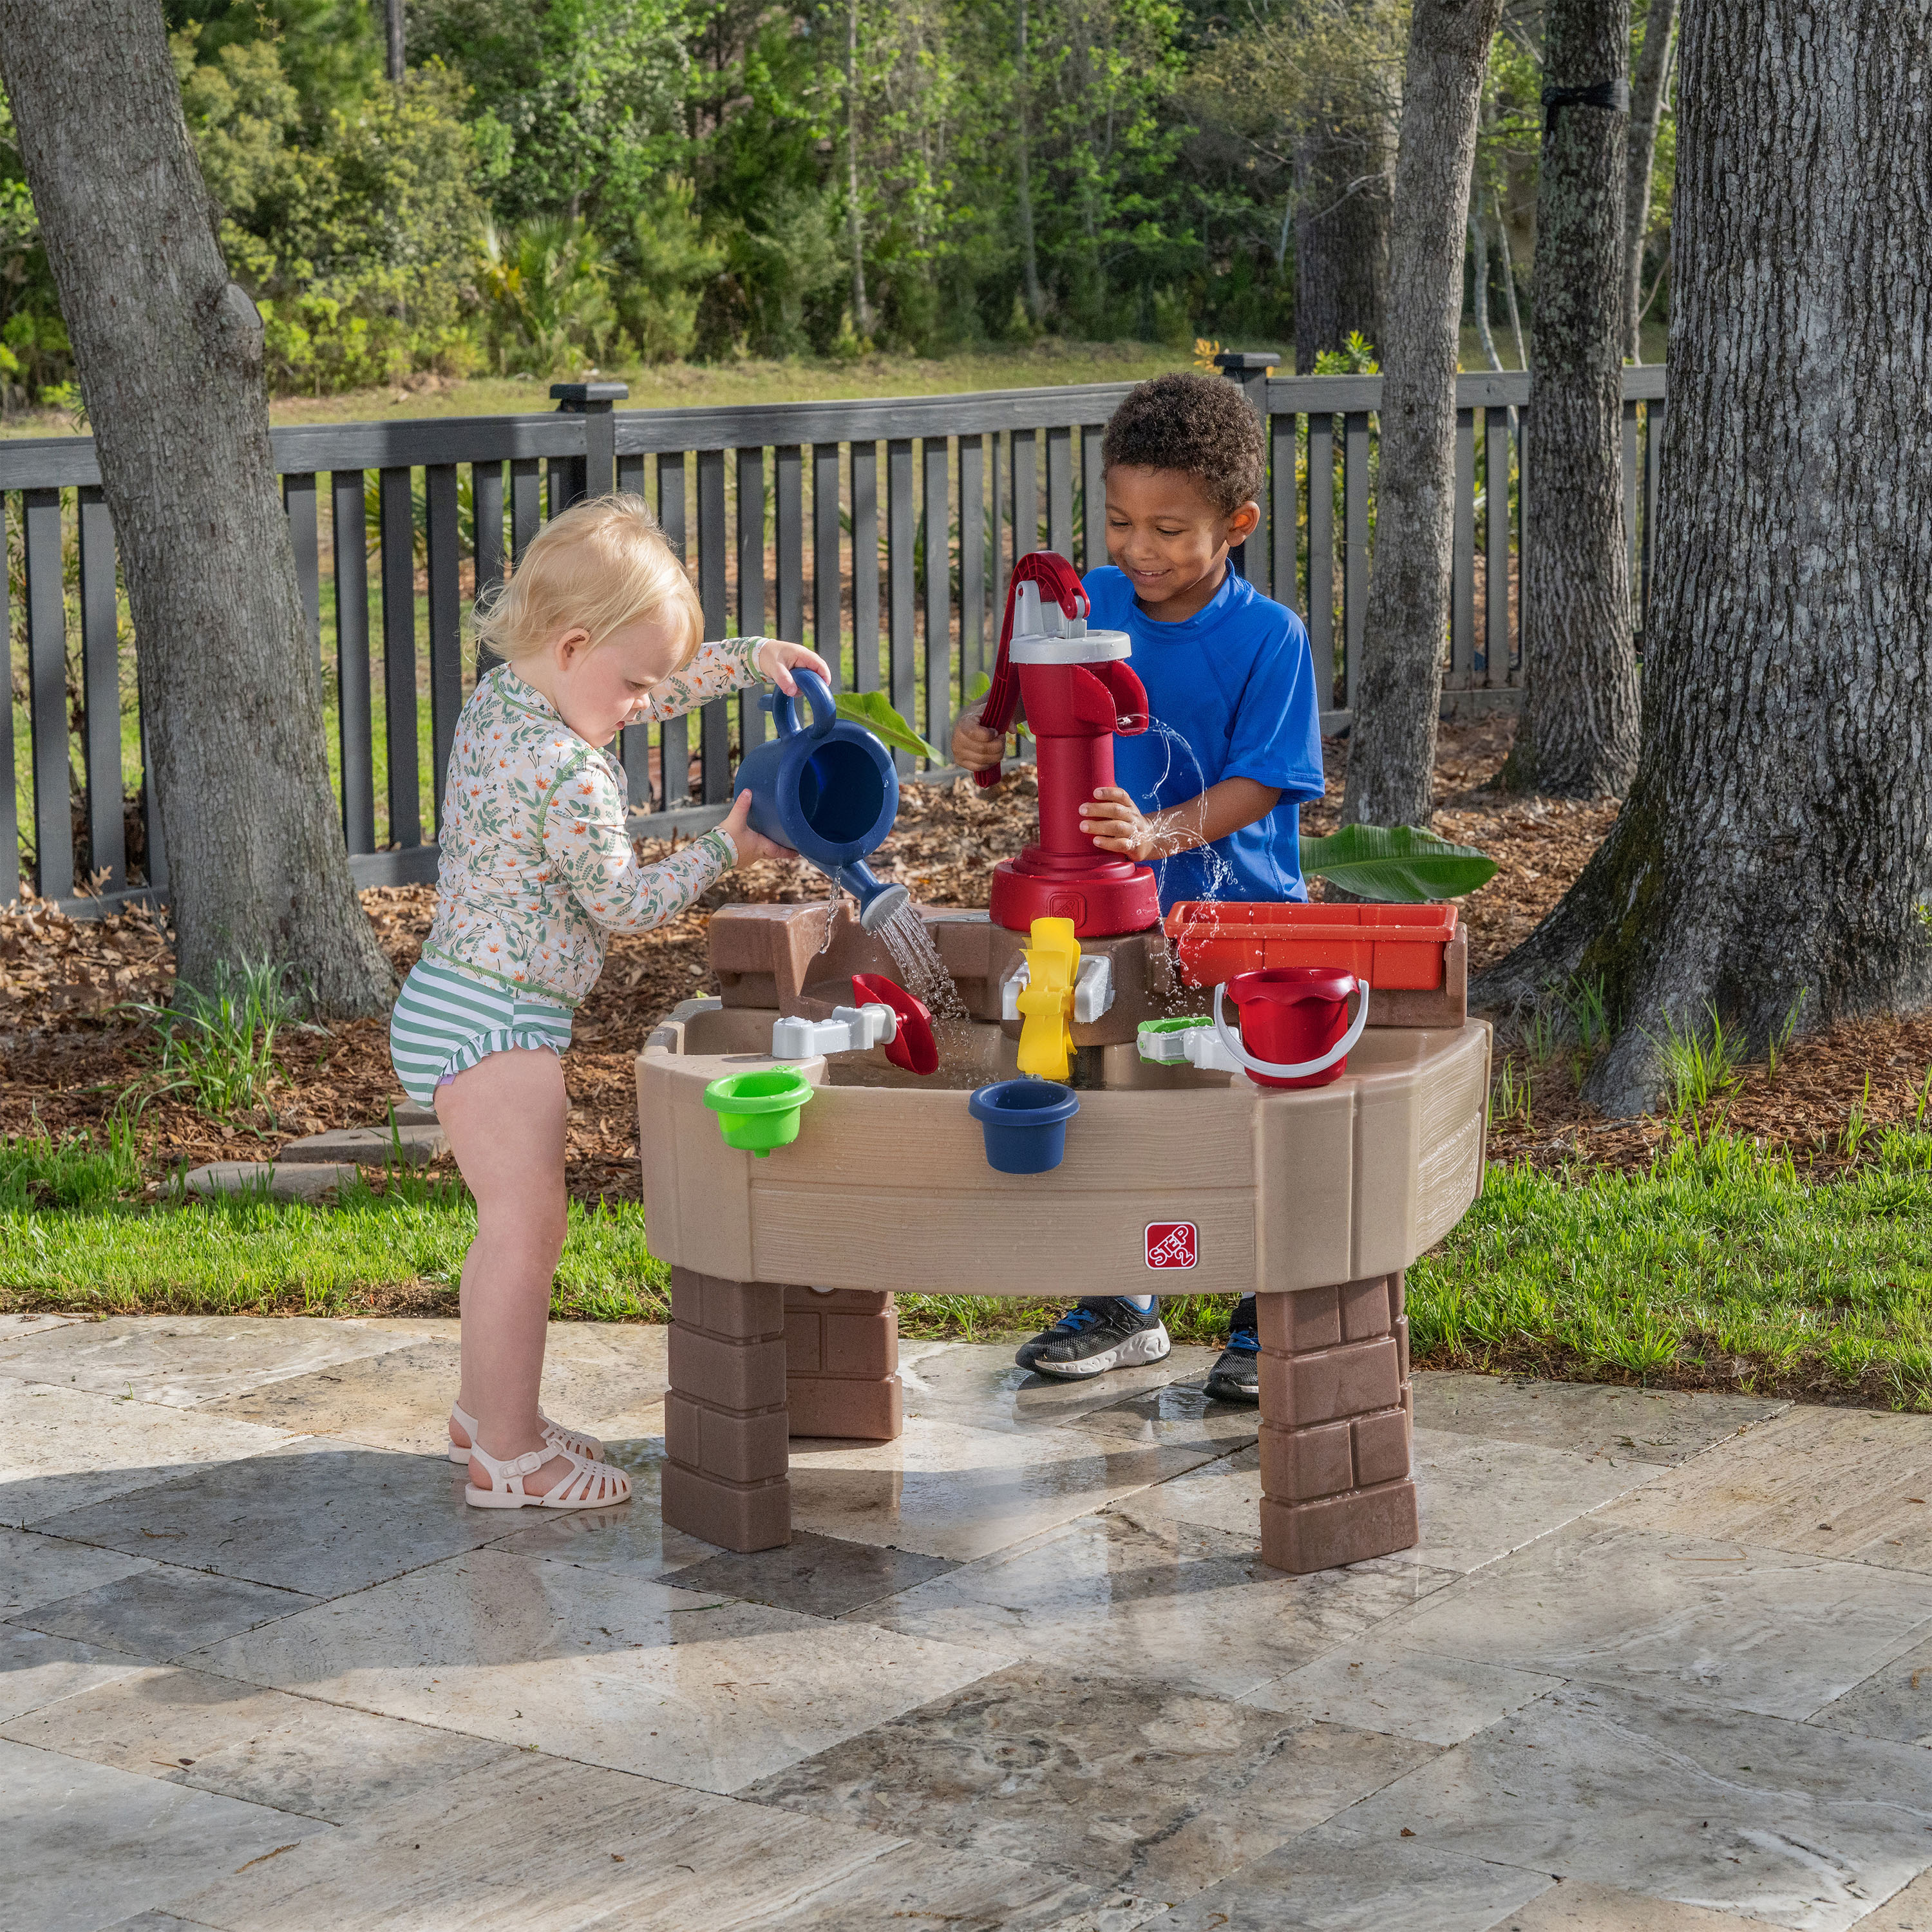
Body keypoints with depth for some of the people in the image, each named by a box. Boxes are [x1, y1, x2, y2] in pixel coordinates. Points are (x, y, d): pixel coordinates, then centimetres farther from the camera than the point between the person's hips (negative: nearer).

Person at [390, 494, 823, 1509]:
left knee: (519, 1222, 19)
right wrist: (727, 847, -1)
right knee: (525, 1223, -7)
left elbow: (659, 680, 23)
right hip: (494, 1018, -11)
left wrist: (751, 659, 17)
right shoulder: (571, 774, -23)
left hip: (452, 1000, 11)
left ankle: (485, 1407, 31)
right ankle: (507, 1456, -2)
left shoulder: (501, 696, 6)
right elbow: (623, 902, -11)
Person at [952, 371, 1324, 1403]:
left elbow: (1258, 784, -18)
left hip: (1237, 910, -4)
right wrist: (984, 729, -11)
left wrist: (1162, 833, -33)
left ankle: (1267, 1326, 18)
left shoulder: (1269, 638, -14)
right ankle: (1122, 1311, 31)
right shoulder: (1087, 607, -1)